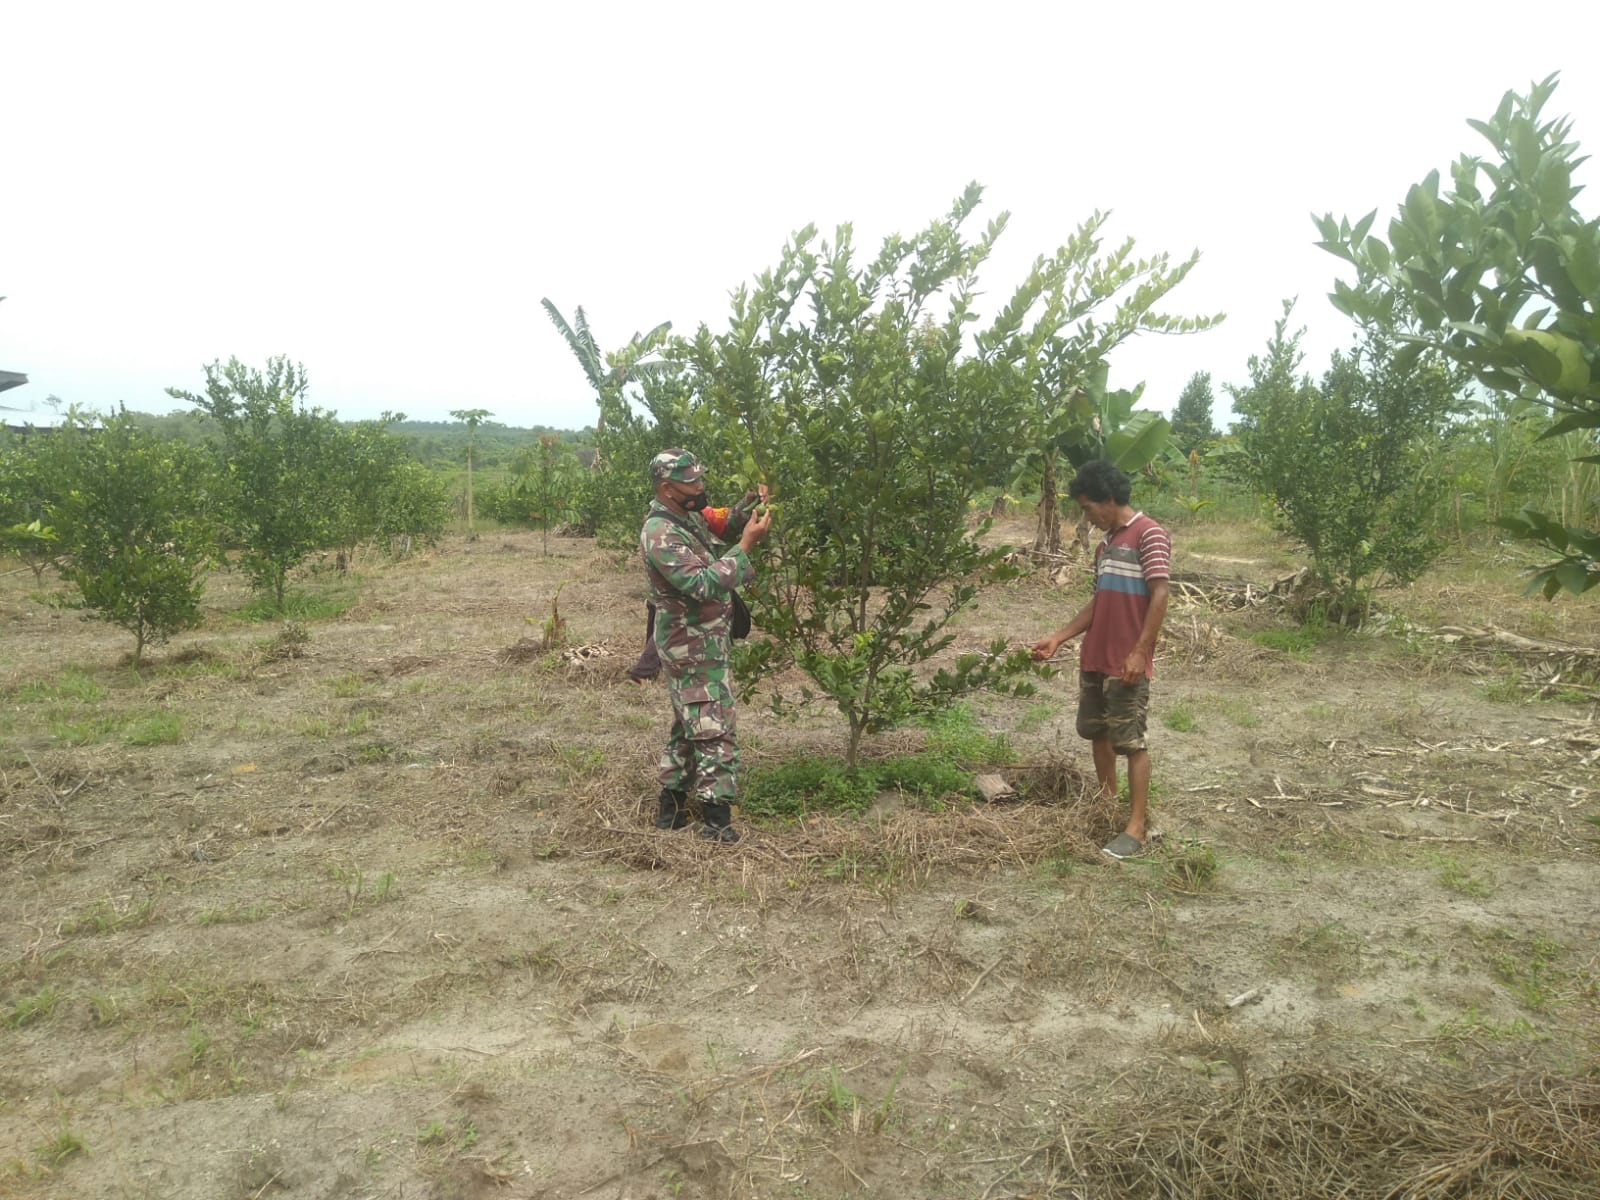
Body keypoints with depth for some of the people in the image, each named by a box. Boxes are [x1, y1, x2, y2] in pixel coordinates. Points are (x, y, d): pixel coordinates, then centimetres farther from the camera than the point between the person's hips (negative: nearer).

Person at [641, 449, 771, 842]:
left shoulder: (690, 515, 6)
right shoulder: (661, 535, -23)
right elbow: (704, 584, -31)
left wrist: (747, 512, -3)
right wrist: (747, 544, -30)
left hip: (705, 642, 10)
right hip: (695, 650, -10)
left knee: (688, 727, 17)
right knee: (714, 731, -6)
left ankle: (671, 809, 26)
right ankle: (717, 820, 1)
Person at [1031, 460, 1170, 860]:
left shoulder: (1148, 534, -10)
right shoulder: (1106, 543, 16)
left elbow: (1159, 596, -16)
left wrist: (1140, 652, -21)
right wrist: (1059, 638, 13)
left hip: (1127, 664, -9)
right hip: (1094, 659, 9)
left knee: (1131, 742, -4)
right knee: (1097, 732, 16)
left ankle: (1136, 827, 1)